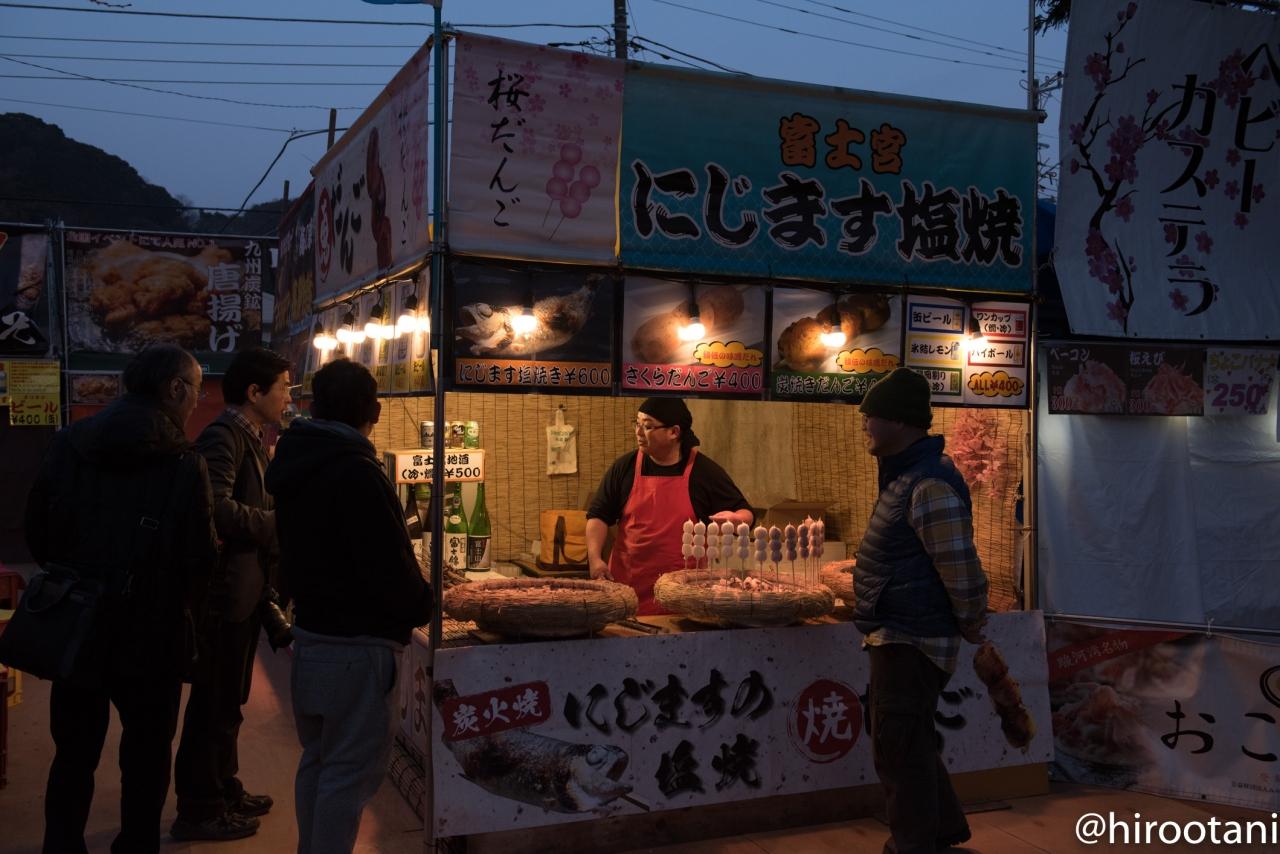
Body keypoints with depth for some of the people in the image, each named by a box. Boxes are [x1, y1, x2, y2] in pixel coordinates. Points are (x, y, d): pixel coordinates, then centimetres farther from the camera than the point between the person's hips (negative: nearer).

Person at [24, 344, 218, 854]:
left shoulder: (67, 446, -3)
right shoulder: (183, 465, -18)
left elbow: (37, 534, 2)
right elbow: (202, 558, -17)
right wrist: (183, 606, 3)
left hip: (75, 628, 4)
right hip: (152, 635, -4)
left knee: (74, 754, 17)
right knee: (147, 754, 15)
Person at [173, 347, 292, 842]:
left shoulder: (250, 440, 15)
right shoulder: (223, 437, -17)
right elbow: (218, 510, -29)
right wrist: (279, 523, -19)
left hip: (243, 591, 10)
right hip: (225, 593, -10)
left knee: (228, 700, 19)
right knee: (214, 703, 0)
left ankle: (223, 790, 32)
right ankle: (198, 811, 11)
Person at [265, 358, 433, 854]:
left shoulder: (295, 464, 7)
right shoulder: (356, 473, -20)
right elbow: (389, 566, -20)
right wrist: (421, 608, -3)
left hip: (310, 632, 9)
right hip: (355, 644, -9)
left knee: (317, 759, 19)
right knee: (351, 769, -1)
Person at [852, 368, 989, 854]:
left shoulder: (929, 486, -23)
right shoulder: (907, 476, 10)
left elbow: (962, 570, -23)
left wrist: (972, 629, -11)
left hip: (912, 642, -11)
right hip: (899, 638, 11)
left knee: (899, 751, -1)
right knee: (909, 743, 23)